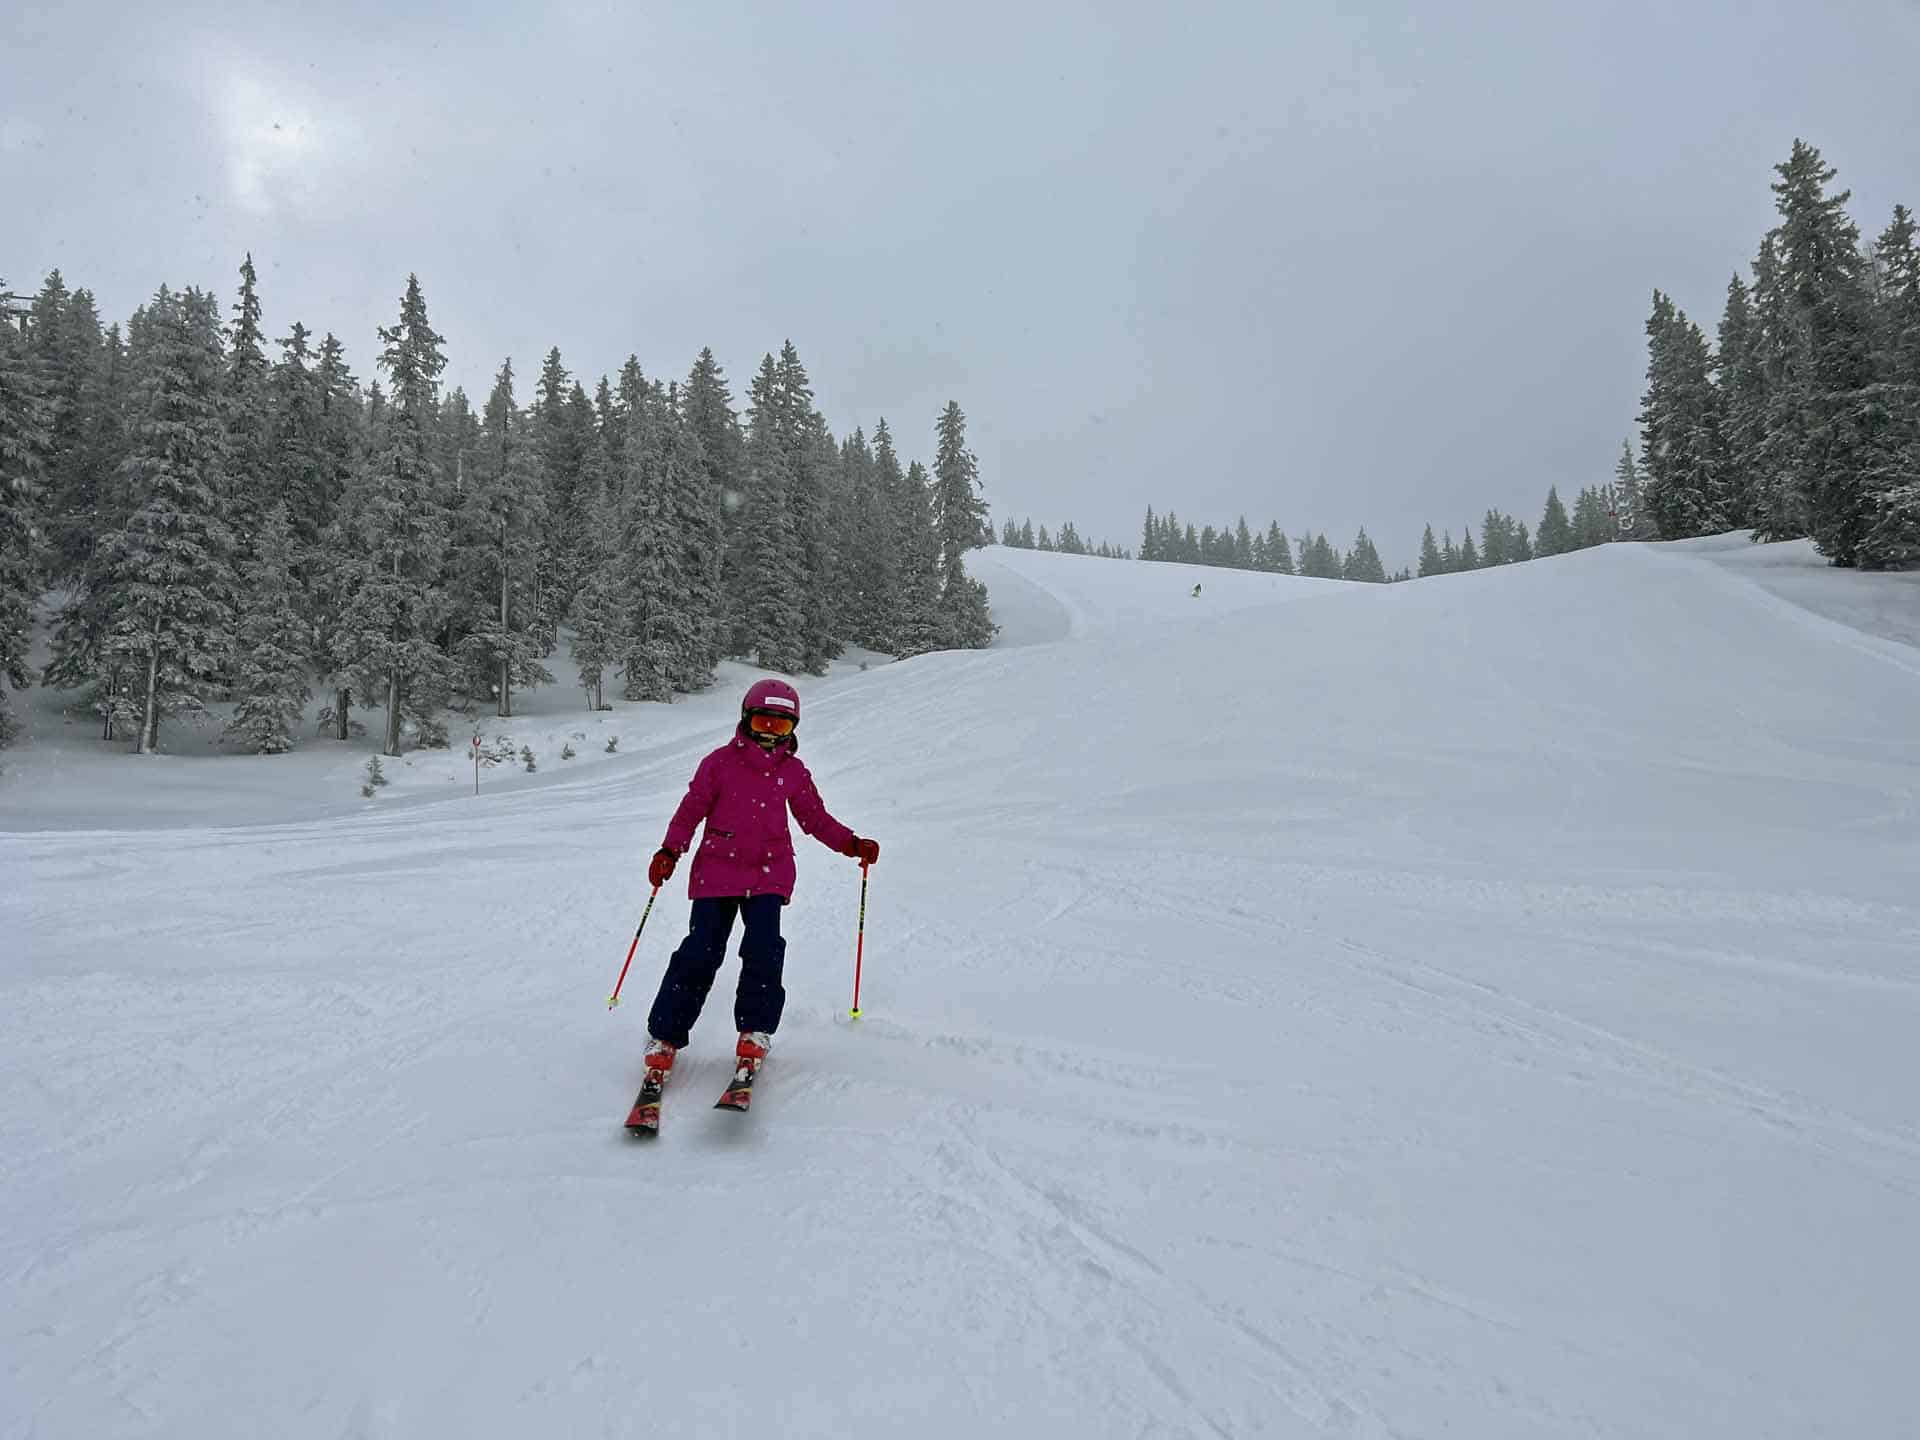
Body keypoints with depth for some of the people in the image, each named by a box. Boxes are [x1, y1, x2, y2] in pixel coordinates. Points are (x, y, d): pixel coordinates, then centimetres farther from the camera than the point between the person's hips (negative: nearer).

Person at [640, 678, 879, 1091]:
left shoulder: (793, 771, 9)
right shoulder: (720, 762, 2)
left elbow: (816, 818, 15)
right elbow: (691, 809, 3)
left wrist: (852, 844, 2)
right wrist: (670, 852, -9)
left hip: (769, 874, 2)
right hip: (717, 870, -1)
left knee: (763, 949, -14)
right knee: (700, 953, -6)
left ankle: (756, 1029, 4)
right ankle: (665, 1035, 8)